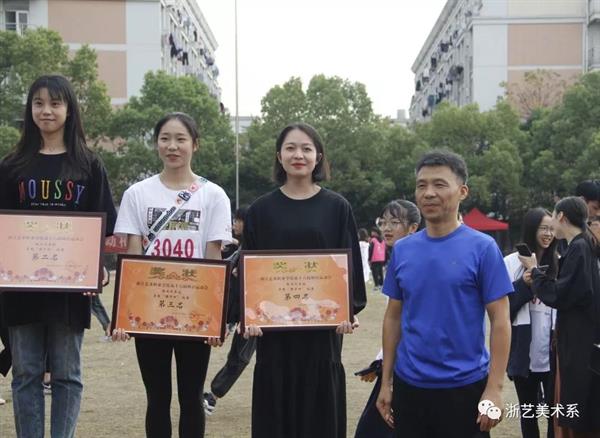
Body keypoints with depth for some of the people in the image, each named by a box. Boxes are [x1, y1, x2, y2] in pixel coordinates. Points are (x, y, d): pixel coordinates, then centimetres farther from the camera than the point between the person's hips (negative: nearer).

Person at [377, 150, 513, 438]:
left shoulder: (482, 248, -7)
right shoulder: (402, 250, 4)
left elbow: (500, 321, -8)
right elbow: (394, 317, 10)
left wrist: (494, 388, -13)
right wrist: (386, 382, 7)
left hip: (465, 387, -3)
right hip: (409, 385, 4)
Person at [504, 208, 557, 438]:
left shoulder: (558, 263, 4)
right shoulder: (512, 263, -2)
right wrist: (523, 286, -14)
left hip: (553, 351, 1)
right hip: (524, 351, -1)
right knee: (528, 410, 13)